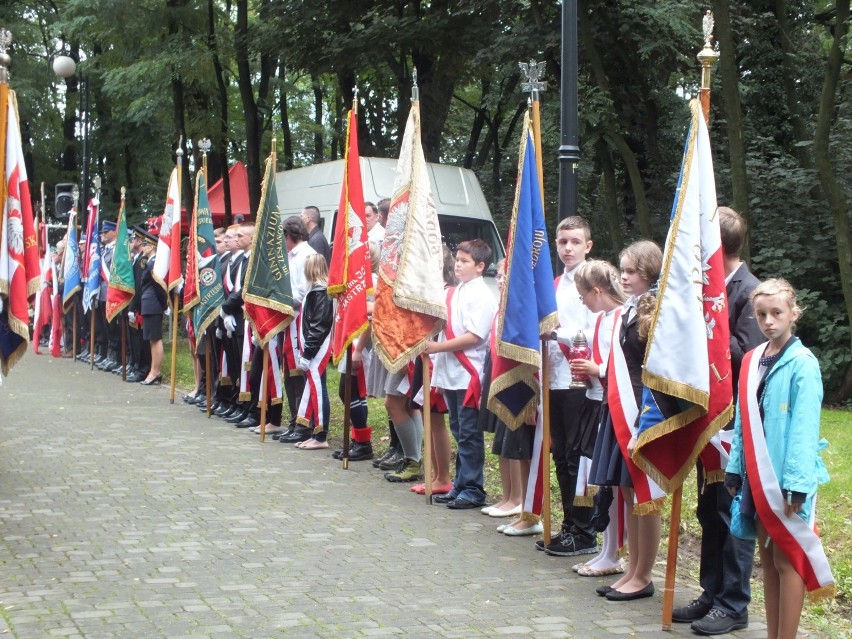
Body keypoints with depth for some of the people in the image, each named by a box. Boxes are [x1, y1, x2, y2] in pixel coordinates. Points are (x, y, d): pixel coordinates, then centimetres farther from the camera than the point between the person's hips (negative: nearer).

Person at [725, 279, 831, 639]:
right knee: (768, 558, 12)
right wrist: (735, 468, 9)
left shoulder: (802, 364, -11)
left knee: (787, 558, -1)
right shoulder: (752, 362, 9)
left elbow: (804, 428, -15)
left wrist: (797, 483, -19)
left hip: (787, 479, -7)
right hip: (758, 478, 7)